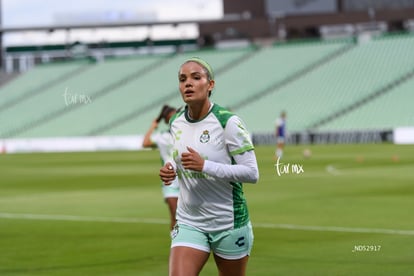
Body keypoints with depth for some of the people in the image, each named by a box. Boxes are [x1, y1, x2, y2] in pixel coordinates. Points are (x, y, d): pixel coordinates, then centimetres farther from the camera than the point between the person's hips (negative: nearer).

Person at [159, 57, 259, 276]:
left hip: (228, 223, -4)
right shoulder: (176, 123, 4)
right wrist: (170, 169, -1)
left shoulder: (228, 123, -14)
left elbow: (252, 173, -17)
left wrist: (204, 166, -25)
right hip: (189, 223, 4)